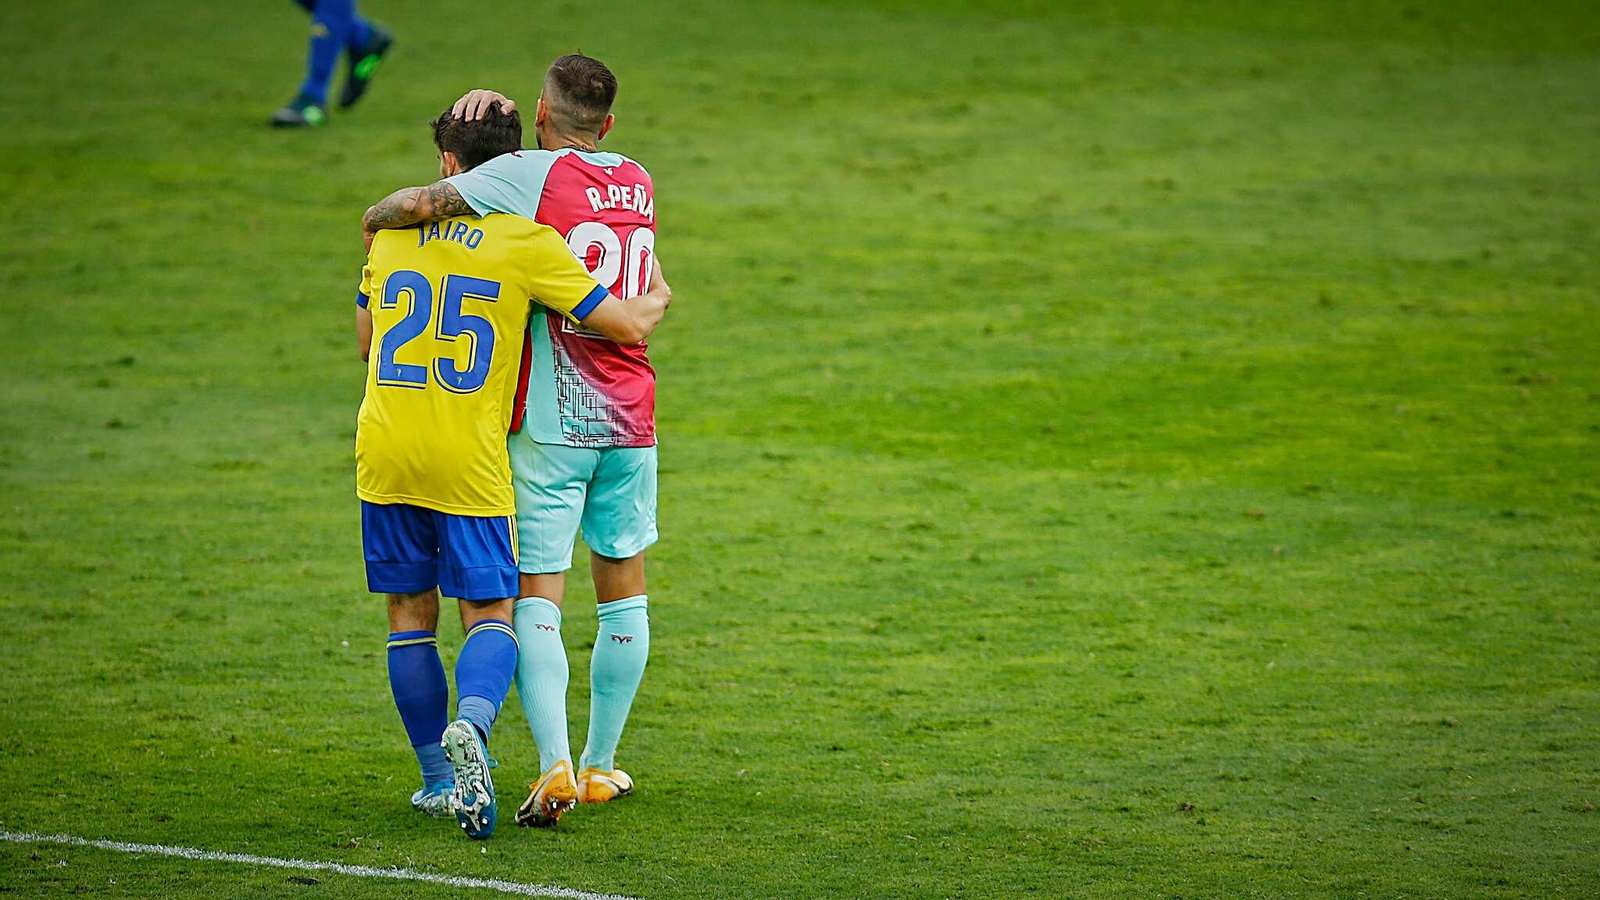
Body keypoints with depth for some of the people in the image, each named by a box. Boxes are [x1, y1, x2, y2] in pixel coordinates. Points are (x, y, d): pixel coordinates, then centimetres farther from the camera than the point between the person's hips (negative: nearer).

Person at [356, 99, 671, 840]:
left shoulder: (393, 230, 7)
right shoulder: (527, 242, -5)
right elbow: (627, 325, -4)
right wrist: (656, 300, 18)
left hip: (385, 450, 3)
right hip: (469, 460, -3)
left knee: (410, 613, 13)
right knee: (489, 613, 4)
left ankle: (440, 778, 14)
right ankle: (470, 723, -26)